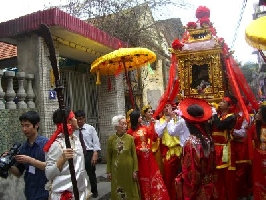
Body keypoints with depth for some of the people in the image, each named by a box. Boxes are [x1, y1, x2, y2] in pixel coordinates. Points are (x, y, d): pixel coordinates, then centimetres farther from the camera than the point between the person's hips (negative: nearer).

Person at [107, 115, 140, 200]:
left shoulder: (130, 138, -6)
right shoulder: (111, 139, -5)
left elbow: (134, 155, -2)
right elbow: (109, 156, 1)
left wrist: (135, 170, -4)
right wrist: (108, 171, 1)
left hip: (129, 169, 0)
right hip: (116, 169, 0)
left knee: (130, 189, 10)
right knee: (117, 191, 10)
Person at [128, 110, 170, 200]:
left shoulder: (145, 128, 4)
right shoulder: (130, 132, -8)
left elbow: (154, 138, -4)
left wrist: (152, 125, -12)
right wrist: (140, 149, -19)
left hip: (148, 156, 3)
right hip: (139, 157, -3)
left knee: (153, 175, 7)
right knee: (143, 177, 10)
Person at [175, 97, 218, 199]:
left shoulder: (190, 142, -24)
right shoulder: (208, 138, -4)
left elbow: (189, 173, -19)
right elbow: (212, 165, 6)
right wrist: (209, 181, 18)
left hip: (195, 191, -6)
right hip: (208, 188, 6)